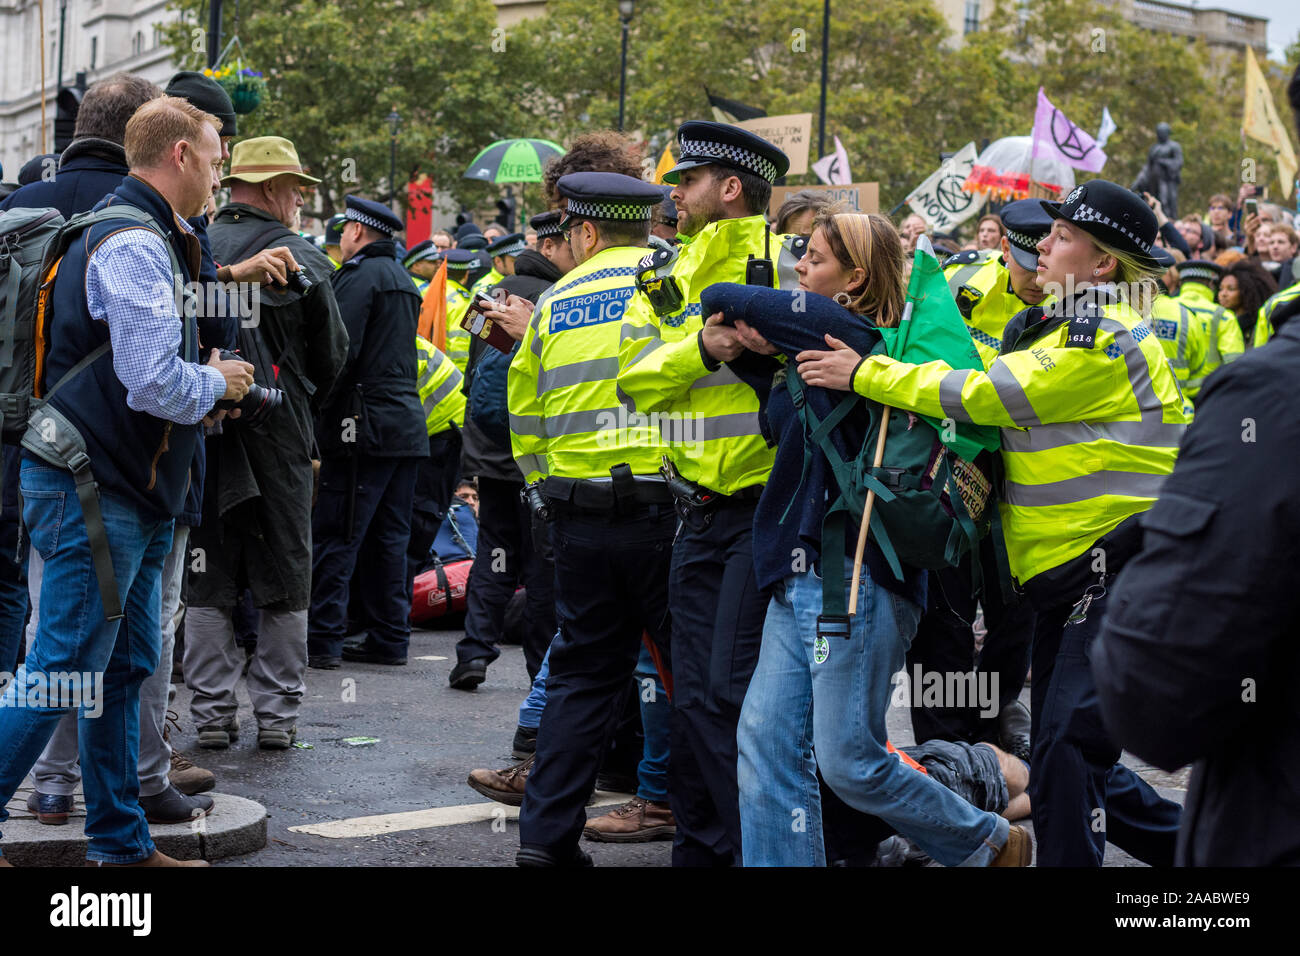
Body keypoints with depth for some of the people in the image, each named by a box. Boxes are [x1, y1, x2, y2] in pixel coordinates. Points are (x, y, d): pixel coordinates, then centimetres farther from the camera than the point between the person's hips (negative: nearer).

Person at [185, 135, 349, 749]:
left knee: (207, 582, 8)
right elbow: (332, 357, 1)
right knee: (284, 582, 8)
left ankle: (211, 712, 10)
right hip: (278, 438, -2)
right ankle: (277, 714, 11)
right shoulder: (303, 261, -7)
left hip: (200, 434, 2)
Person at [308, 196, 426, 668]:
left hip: (365, 424, -9)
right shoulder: (403, 279, 21)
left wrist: (313, 416, -11)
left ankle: (321, 640, -6)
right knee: (388, 538, 11)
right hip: (408, 422, 9)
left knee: (335, 536, -6)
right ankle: (389, 638, 14)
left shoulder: (360, 275, -7)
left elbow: (339, 351, -17)